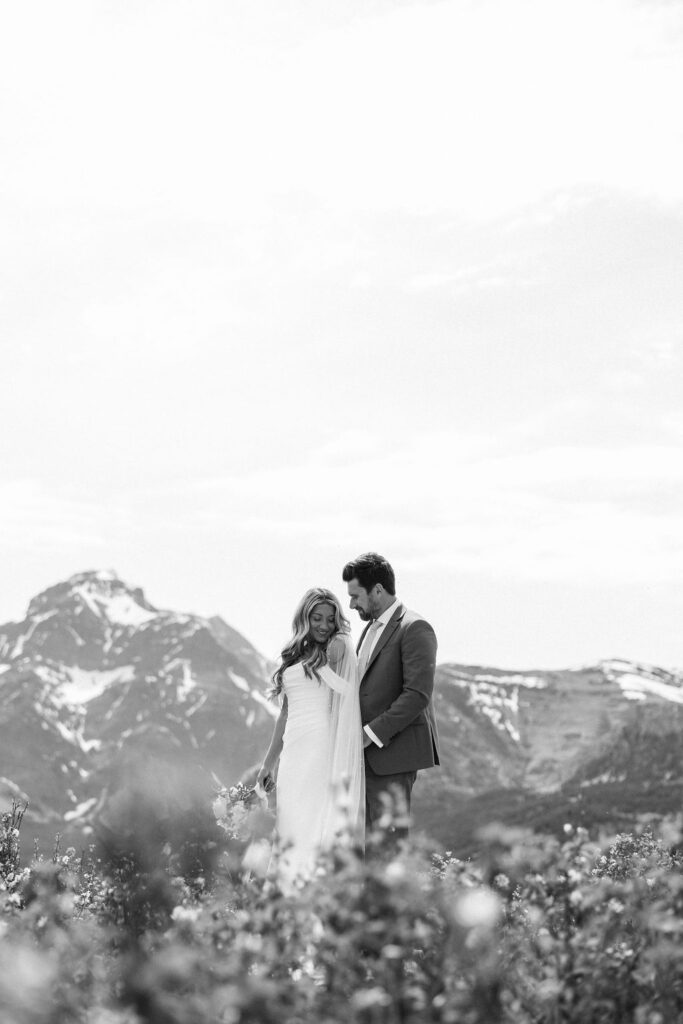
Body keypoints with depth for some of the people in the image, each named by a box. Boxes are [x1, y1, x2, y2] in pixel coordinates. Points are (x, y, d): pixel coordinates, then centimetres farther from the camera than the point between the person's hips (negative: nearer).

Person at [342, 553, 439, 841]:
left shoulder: (414, 628, -9)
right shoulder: (371, 628, 20)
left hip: (393, 753, -8)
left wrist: (371, 733, -17)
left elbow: (418, 693, -17)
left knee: (389, 837, -10)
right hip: (368, 754, 8)